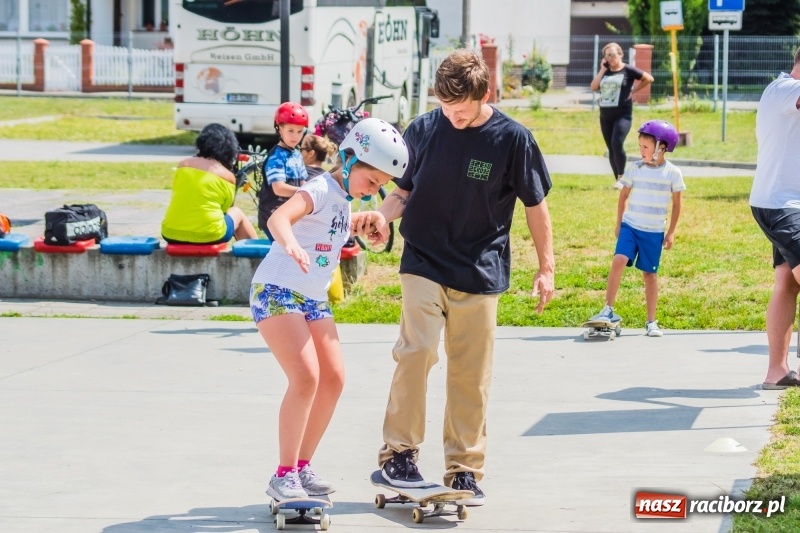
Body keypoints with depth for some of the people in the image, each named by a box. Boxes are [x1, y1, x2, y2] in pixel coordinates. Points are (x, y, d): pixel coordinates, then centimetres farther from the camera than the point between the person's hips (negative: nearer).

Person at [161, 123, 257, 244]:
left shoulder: (183, 164, 7)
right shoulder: (227, 176, -1)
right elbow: (225, 208, 9)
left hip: (171, 234, 3)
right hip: (208, 236, -3)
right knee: (237, 213, 27)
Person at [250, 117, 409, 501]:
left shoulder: (343, 199, 10)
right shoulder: (320, 190, -18)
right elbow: (279, 217, -38)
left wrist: (368, 218, 17)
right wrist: (290, 244, -59)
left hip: (313, 299, 10)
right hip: (277, 292, -10)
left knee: (333, 379, 5)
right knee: (306, 377, -21)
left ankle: (302, 466, 16)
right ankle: (283, 476, -14)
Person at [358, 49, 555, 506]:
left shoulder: (513, 139, -5)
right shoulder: (423, 130, -1)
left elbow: (536, 205, 4)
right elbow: (403, 191, 9)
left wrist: (546, 267, 5)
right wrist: (380, 216, -11)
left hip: (480, 275, 0)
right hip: (424, 265, 0)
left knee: (472, 373, 3)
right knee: (417, 349, -19)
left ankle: (465, 469, 13)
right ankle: (399, 452, -10)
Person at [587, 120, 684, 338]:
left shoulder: (673, 173, -5)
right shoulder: (634, 169, -2)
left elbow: (676, 203, 4)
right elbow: (623, 196, 9)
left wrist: (671, 232, 4)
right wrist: (619, 223, 9)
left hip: (654, 232, 0)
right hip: (630, 226, 0)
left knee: (650, 274, 7)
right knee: (619, 260, -20)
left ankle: (651, 322, 16)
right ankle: (608, 310, -16)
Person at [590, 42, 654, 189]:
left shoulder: (628, 70, -3)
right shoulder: (605, 71, 12)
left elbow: (648, 78, -2)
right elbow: (593, 87, 0)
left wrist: (633, 90, -4)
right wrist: (602, 70, -3)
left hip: (623, 114, -6)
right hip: (605, 115, 6)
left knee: (617, 144, -22)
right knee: (611, 148, 8)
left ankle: (622, 177, -8)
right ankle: (618, 180, 15)